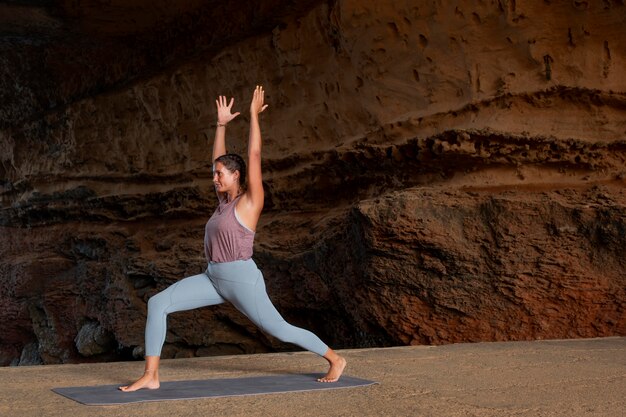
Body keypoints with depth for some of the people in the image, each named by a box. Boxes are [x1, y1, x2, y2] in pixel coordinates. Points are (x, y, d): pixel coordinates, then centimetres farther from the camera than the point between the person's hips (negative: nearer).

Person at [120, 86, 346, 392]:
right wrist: (222, 123, 24)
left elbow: (254, 155, -10)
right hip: (215, 279, 7)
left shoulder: (251, 200, -6)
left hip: (242, 280, -7)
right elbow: (219, 159, 23)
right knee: (157, 303, -9)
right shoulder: (226, 200, 15)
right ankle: (150, 376, -9)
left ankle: (335, 360, 24)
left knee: (280, 330, 2)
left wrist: (254, 114, -5)